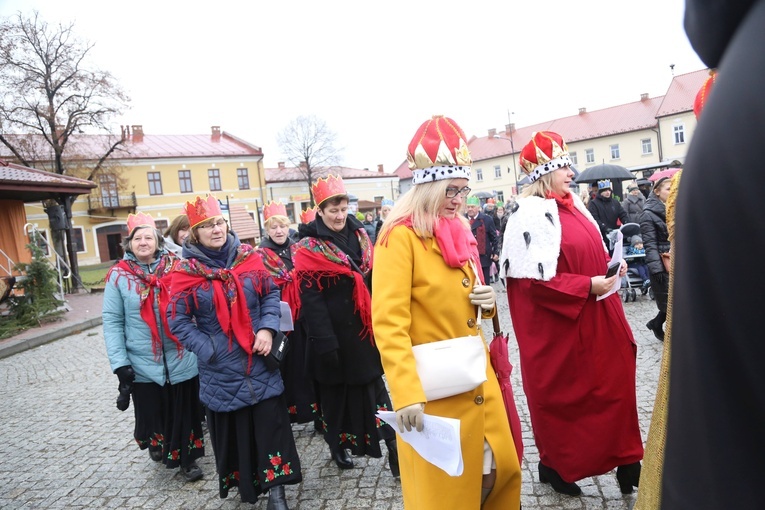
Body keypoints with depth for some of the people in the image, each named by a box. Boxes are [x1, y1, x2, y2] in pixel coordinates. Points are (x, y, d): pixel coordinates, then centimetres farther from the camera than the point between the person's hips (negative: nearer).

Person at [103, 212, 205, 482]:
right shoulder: (118, 275, -2)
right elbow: (112, 322, -2)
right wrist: (120, 364, -8)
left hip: (182, 361, 1)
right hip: (144, 365, 0)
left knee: (185, 413, 10)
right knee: (151, 414, 14)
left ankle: (187, 459, 33)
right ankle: (154, 442, 47)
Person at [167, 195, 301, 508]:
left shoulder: (248, 256, -1)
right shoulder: (186, 271, -7)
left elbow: (271, 293, 5)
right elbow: (177, 320, -4)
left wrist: (267, 329, -9)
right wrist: (208, 350, -12)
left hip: (258, 359, 1)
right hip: (220, 367, -1)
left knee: (271, 420, 3)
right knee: (230, 426, 13)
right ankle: (239, 482, 36)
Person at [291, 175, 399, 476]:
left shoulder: (359, 236, 7)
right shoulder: (308, 249, -8)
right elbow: (311, 299, -13)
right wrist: (325, 343, -17)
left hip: (364, 329, 4)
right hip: (335, 333, -4)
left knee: (372, 384, 7)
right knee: (336, 389, 10)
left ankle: (392, 442, 13)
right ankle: (338, 445, 30)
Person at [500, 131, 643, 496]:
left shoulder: (572, 204, 10)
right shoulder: (532, 213, -17)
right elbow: (536, 279, -22)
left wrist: (610, 268, 4)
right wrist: (589, 286, -21)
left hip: (592, 316, 8)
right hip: (558, 326, -8)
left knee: (613, 380, 12)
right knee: (560, 394, 8)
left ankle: (623, 457, 28)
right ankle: (556, 465, 29)